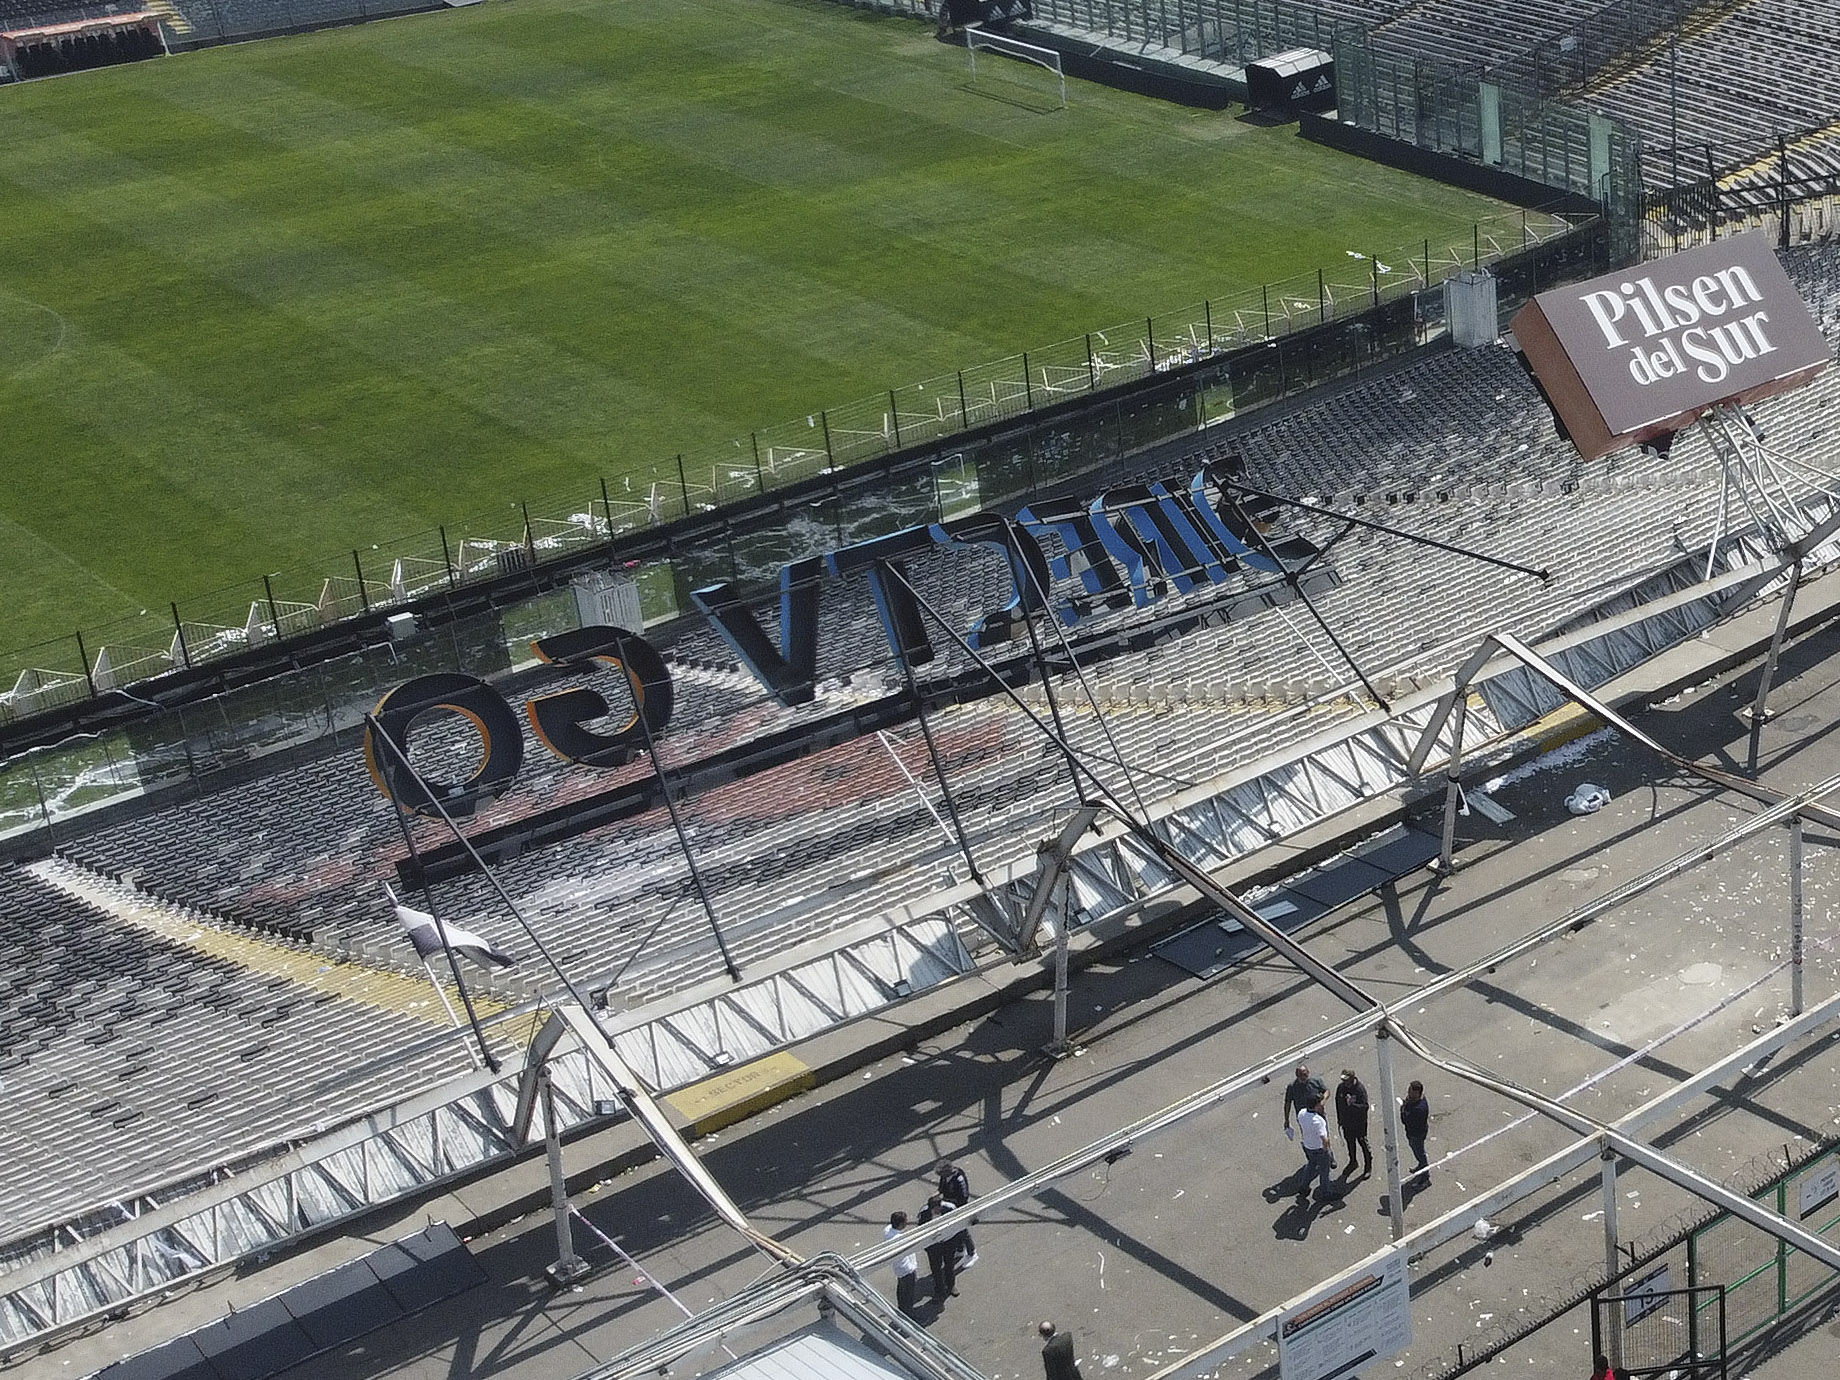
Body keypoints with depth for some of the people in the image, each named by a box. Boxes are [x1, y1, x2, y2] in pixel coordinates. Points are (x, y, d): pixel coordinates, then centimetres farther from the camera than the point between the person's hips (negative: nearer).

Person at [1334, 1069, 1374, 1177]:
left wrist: (1352, 1104, -41)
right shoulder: (1341, 1087, -8)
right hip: (1346, 1121, 5)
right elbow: (1338, 1103, 6)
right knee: (1349, 1142, 21)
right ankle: (1352, 1162, 42)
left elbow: (1365, 1106, -26)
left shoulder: (1360, 1088, -24)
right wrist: (1339, 1119, 10)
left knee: (1362, 1142, 9)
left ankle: (1368, 1164, 29)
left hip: (1359, 1122, -5)